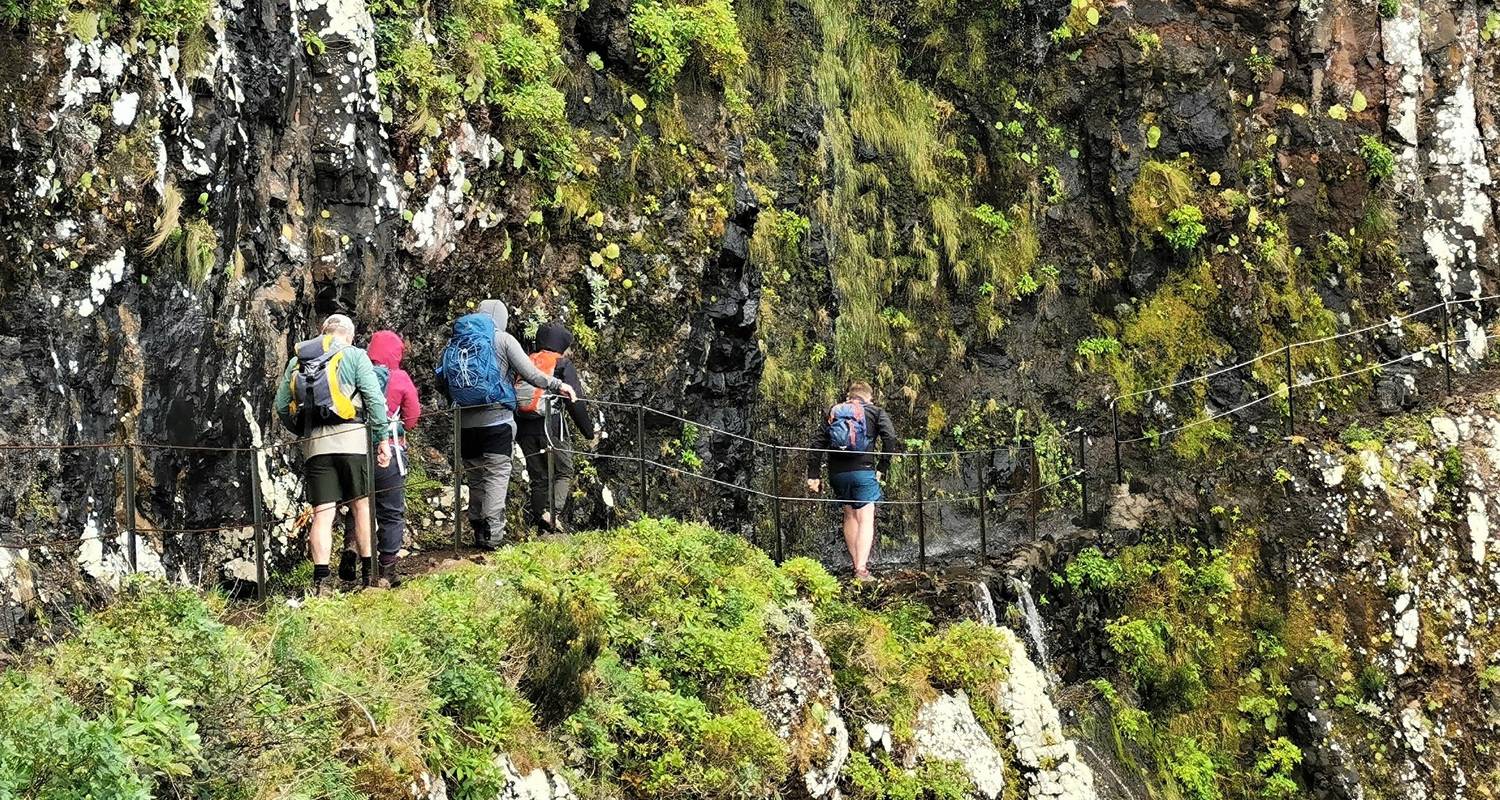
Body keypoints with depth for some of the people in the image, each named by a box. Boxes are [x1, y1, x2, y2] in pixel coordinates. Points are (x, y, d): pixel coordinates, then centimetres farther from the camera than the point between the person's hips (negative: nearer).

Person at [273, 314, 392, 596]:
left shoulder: (297, 361, 16)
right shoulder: (354, 356, 4)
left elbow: (281, 406, 15)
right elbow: (374, 398, -5)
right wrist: (382, 438, -3)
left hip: (315, 445, 3)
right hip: (351, 439, -3)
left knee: (322, 513, 1)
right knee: (362, 507, 5)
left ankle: (321, 580, -5)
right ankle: (370, 574, 7)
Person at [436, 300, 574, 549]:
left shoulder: (456, 342, 12)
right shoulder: (502, 339, 0)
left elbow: (441, 383, 12)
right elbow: (530, 374, -5)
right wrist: (558, 385, 7)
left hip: (465, 423, 4)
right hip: (496, 420, -4)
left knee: (475, 478, 12)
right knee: (497, 475, -4)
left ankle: (478, 533, 14)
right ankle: (492, 535, -14)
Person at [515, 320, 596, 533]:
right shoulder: (562, 364, 4)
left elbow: (512, 397, 17)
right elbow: (575, 401, -3)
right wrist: (588, 430, 2)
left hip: (524, 428, 5)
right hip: (549, 425, -5)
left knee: (538, 478, 11)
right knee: (564, 472, 3)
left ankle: (541, 519, 7)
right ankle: (553, 512, -19)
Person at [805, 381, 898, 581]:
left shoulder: (834, 413, 18)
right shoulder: (875, 412, 9)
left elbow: (816, 443, 9)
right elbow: (890, 437, -7)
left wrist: (813, 475, 8)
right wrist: (882, 468, -2)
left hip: (837, 473, 4)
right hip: (863, 470, -4)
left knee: (849, 515, 21)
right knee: (866, 519, -5)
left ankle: (856, 563, 22)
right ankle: (861, 569, -18)